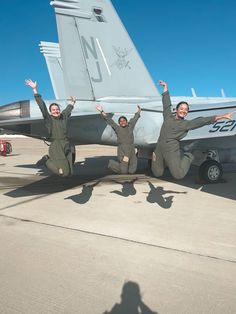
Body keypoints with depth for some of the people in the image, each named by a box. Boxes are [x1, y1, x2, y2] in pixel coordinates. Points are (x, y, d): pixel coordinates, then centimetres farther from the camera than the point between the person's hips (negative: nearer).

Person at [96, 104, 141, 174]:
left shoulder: (130, 127, 15)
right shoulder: (117, 128, 6)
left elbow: (134, 119, 31)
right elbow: (109, 120, 5)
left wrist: (138, 112, 47)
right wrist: (102, 111, 2)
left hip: (131, 151, 4)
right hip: (122, 152, -4)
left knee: (132, 171, 1)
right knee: (123, 172, -2)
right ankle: (112, 163, 24)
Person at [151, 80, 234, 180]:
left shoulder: (186, 123, 4)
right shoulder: (168, 116, 12)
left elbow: (203, 120, -1)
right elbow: (166, 103, 21)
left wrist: (221, 116, -7)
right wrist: (165, 86, 31)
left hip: (172, 149, -3)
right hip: (159, 147, 3)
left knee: (178, 175, -6)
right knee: (157, 173, 2)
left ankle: (188, 157, 19)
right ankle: (166, 162, 30)